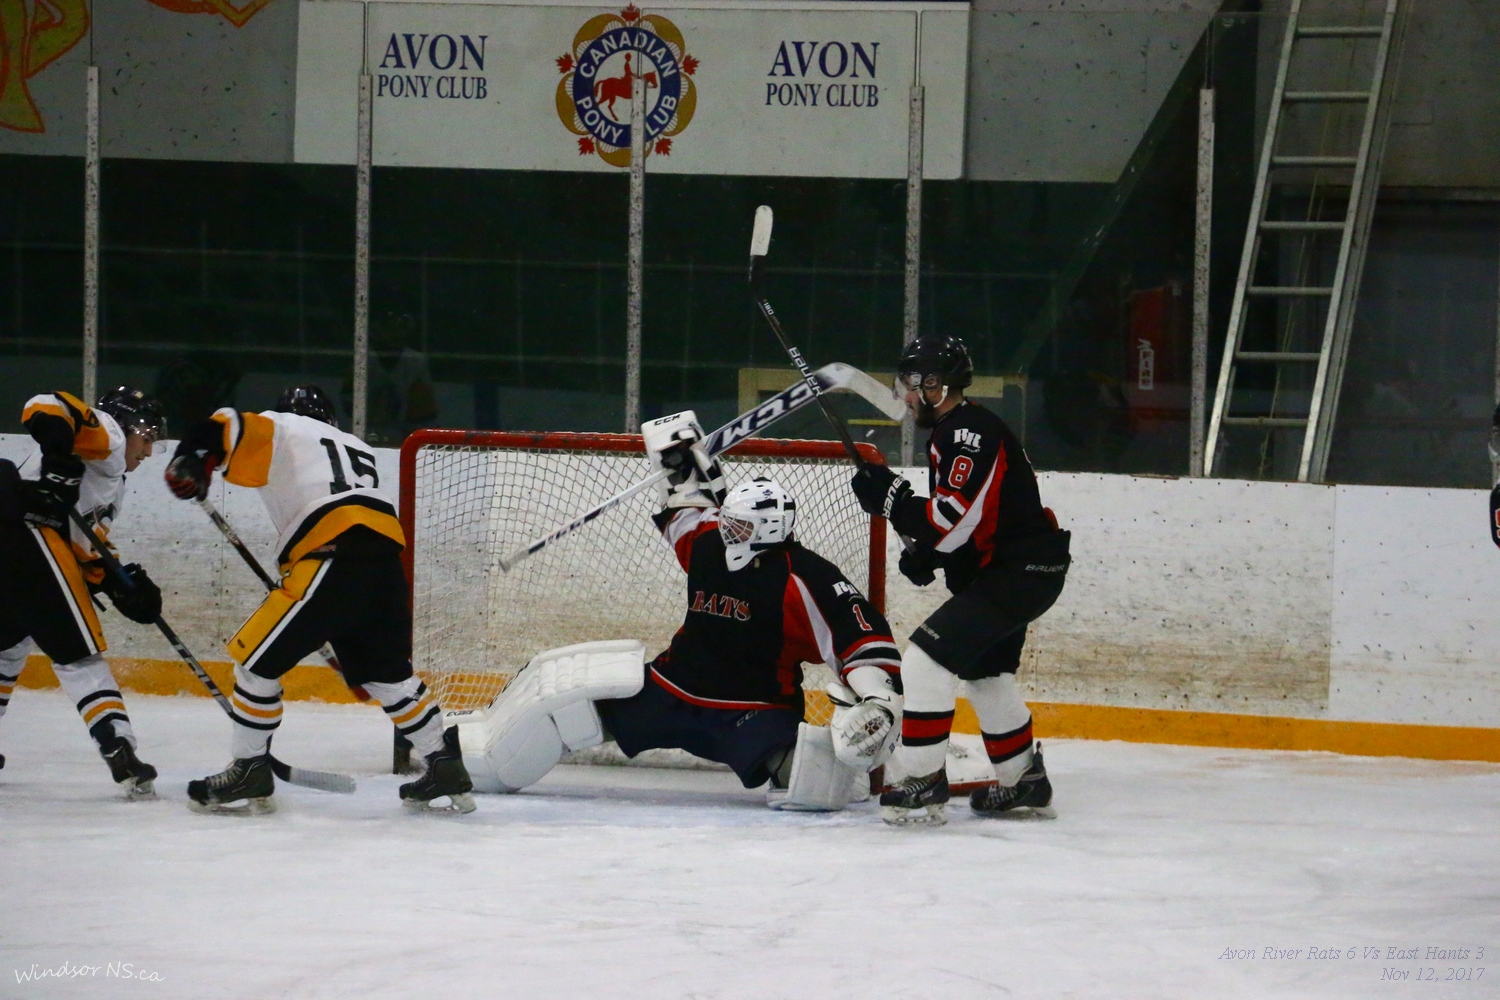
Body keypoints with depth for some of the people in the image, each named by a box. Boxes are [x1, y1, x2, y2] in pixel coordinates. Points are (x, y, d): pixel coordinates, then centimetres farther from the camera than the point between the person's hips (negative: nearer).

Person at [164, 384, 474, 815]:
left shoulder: (279, 428, 17)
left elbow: (228, 427, -3)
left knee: (256, 658, 4)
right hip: (388, 560, 7)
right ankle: (446, 770, 24)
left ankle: (249, 773, 3)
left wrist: (190, 461, 1)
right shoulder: (358, 449, 35)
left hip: (333, 558, -7)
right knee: (388, 673, 24)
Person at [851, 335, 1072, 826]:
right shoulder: (949, 432, 16)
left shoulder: (969, 433, -19)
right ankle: (1024, 782, 35)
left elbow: (957, 520, -27)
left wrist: (890, 498, -20)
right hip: (1009, 569, 12)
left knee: (926, 658, -16)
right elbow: (957, 515, 24)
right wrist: (925, 554, 7)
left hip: (1019, 573, -12)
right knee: (985, 671, 24)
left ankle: (923, 783, -14)